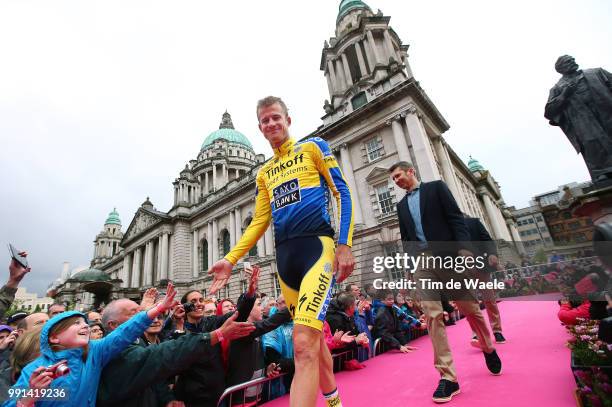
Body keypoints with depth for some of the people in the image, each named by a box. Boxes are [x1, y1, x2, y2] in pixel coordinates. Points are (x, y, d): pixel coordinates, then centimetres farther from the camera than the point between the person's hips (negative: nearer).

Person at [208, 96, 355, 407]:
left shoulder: (313, 147, 7)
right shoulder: (264, 172, 19)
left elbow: (342, 193, 0)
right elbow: (260, 222, 16)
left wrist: (345, 244, -12)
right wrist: (230, 260, 6)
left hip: (317, 245, -5)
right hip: (285, 256, 6)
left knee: (303, 344, -18)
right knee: (313, 338, 16)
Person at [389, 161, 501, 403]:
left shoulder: (436, 187, 7)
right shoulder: (401, 205, 19)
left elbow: (456, 218, -2)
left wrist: (463, 247, -14)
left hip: (448, 256, -3)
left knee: (470, 308, 9)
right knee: (433, 316, -5)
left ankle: (488, 348, 38)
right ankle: (447, 377, 1)